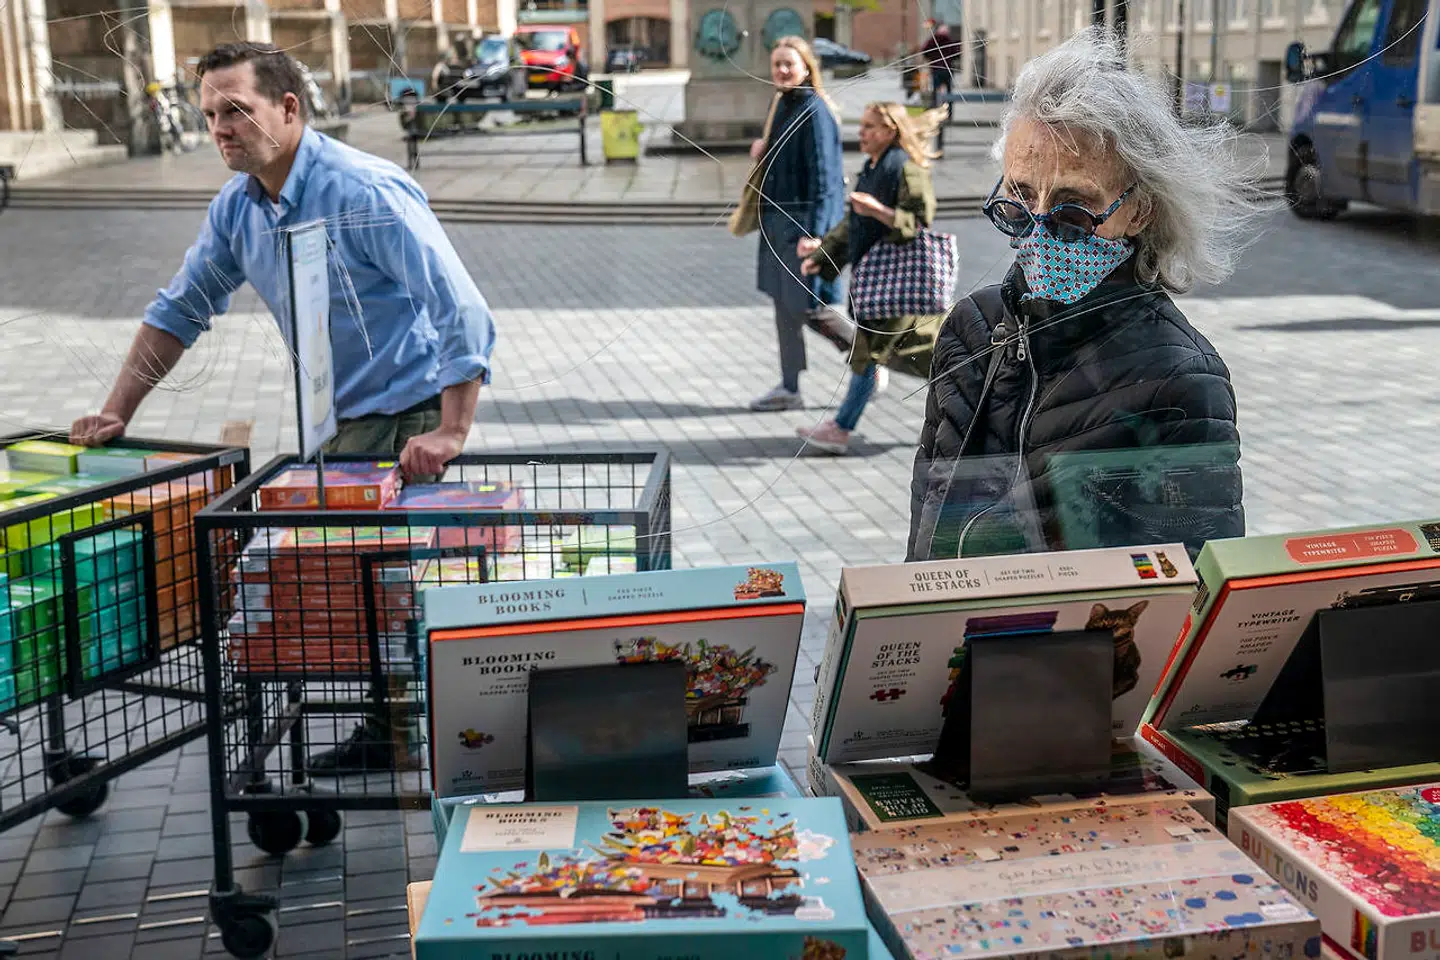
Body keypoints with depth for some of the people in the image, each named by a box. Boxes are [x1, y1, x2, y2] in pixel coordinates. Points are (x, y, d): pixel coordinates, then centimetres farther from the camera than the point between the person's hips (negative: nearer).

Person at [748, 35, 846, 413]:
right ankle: (789, 389, 17)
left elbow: (822, 175, -19)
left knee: (811, 305, -3)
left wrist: (814, 232, -24)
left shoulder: (814, 111, -15)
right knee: (785, 304, 11)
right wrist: (763, 151, 3)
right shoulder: (782, 104, 11)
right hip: (778, 216, 9)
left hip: (806, 219, -9)